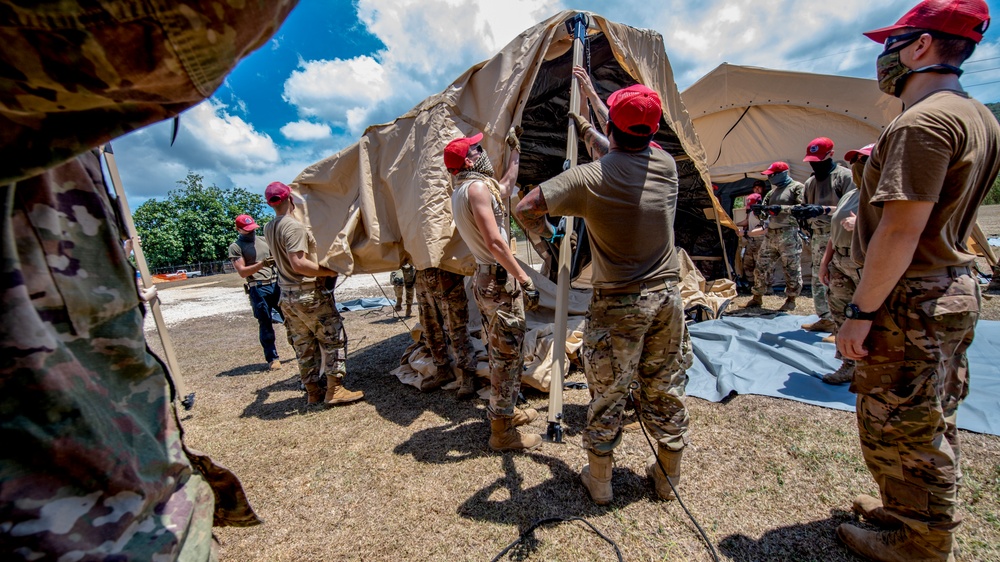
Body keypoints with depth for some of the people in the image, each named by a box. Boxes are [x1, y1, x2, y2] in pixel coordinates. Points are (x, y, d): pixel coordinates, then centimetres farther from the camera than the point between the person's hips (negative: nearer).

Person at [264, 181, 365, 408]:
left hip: (287, 296, 8)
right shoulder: (295, 226, -17)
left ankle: (312, 392, 22)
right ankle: (334, 390, 5)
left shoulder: (269, 229, 9)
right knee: (334, 340, 2)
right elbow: (299, 264, -25)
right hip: (311, 295, -8)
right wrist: (328, 271, -16)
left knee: (303, 346, 14)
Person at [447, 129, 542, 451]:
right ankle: (502, 431, 12)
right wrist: (523, 277, -16)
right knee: (508, 355, -1)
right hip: (499, 280, -10)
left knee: (499, 353, 20)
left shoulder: (463, 191, 17)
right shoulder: (477, 187, -14)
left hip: (486, 278, 10)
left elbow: (506, 186, 33)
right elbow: (495, 243, -22)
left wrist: (515, 151, 40)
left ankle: (504, 412, 36)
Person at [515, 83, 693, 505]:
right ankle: (668, 477, 38)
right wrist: (592, 132, 34)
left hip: (617, 306, -5)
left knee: (607, 396, 10)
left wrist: (543, 230, 5)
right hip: (666, 297, 5)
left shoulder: (590, 178, -16)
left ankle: (599, 482, 30)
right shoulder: (666, 165, 1)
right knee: (666, 391, 18)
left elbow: (526, 208, -16)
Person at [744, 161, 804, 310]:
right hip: (770, 234, 7)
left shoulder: (797, 187, -2)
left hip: (789, 235, -7)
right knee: (762, 266, 6)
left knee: (791, 269, 1)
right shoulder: (773, 191, 20)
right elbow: (764, 207, 22)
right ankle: (757, 298, 14)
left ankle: (791, 300, 13)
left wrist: (781, 208, -21)